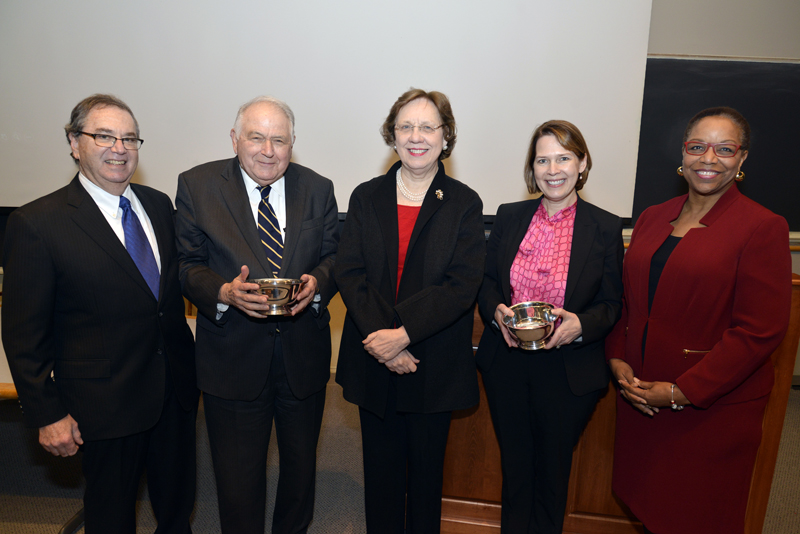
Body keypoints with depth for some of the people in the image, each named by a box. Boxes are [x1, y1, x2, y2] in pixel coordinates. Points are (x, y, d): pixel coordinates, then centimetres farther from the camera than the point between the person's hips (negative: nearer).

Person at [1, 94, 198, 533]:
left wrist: (186, 359, 7)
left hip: (176, 393, 5)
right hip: (106, 405, -4)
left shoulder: (159, 205, 4)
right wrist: (46, 415, -9)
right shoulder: (36, 224, -13)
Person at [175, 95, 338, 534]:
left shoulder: (318, 189, 2)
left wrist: (317, 282, -18)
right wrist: (224, 293, -24)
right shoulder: (197, 186, -4)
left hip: (304, 354, 3)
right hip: (233, 356, -2)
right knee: (238, 475, 12)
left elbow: (333, 256, 4)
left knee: (301, 464, 22)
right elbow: (188, 265, -4)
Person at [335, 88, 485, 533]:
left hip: (435, 367, -1)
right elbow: (349, 272, -4)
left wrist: (402, 334, -21)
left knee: (427, 468, 16)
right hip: (374, 363, 2)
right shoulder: (366, 197, 4)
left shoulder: (465, 204, -3)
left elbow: (462, 285, -13)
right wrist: (378, 336, -17)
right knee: (382, 467, 17)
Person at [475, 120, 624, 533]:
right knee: (514, 464, 19)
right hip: (506, 364, 2)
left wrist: (580, 325, -21)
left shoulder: (605, 228, -5)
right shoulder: (509, 217, 1)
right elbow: (486, 280, 7)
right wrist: (497, 311, -14)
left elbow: (612, 304, -1)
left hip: (568, 371, -2)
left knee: (552, 469, 17)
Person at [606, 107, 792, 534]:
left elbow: (759, 331, -15)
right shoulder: (652, 218, 7)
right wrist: (618, 360, -3)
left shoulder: (763, 227, -10)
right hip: (637, 396, 5)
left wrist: (682, 391, -16)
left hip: (713, 407, -4)